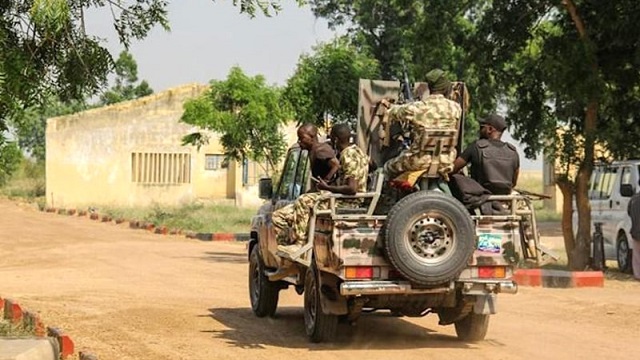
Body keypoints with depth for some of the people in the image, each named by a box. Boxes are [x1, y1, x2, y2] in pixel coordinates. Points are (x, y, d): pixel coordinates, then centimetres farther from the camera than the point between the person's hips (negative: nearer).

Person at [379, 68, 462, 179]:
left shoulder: (415, 108, -12)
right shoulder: (455, 107, -5)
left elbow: (394, 113, 9)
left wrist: (388, 106, 34)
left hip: (421, 161, -3)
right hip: (445, 162, 3)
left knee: (388, 168, 22)